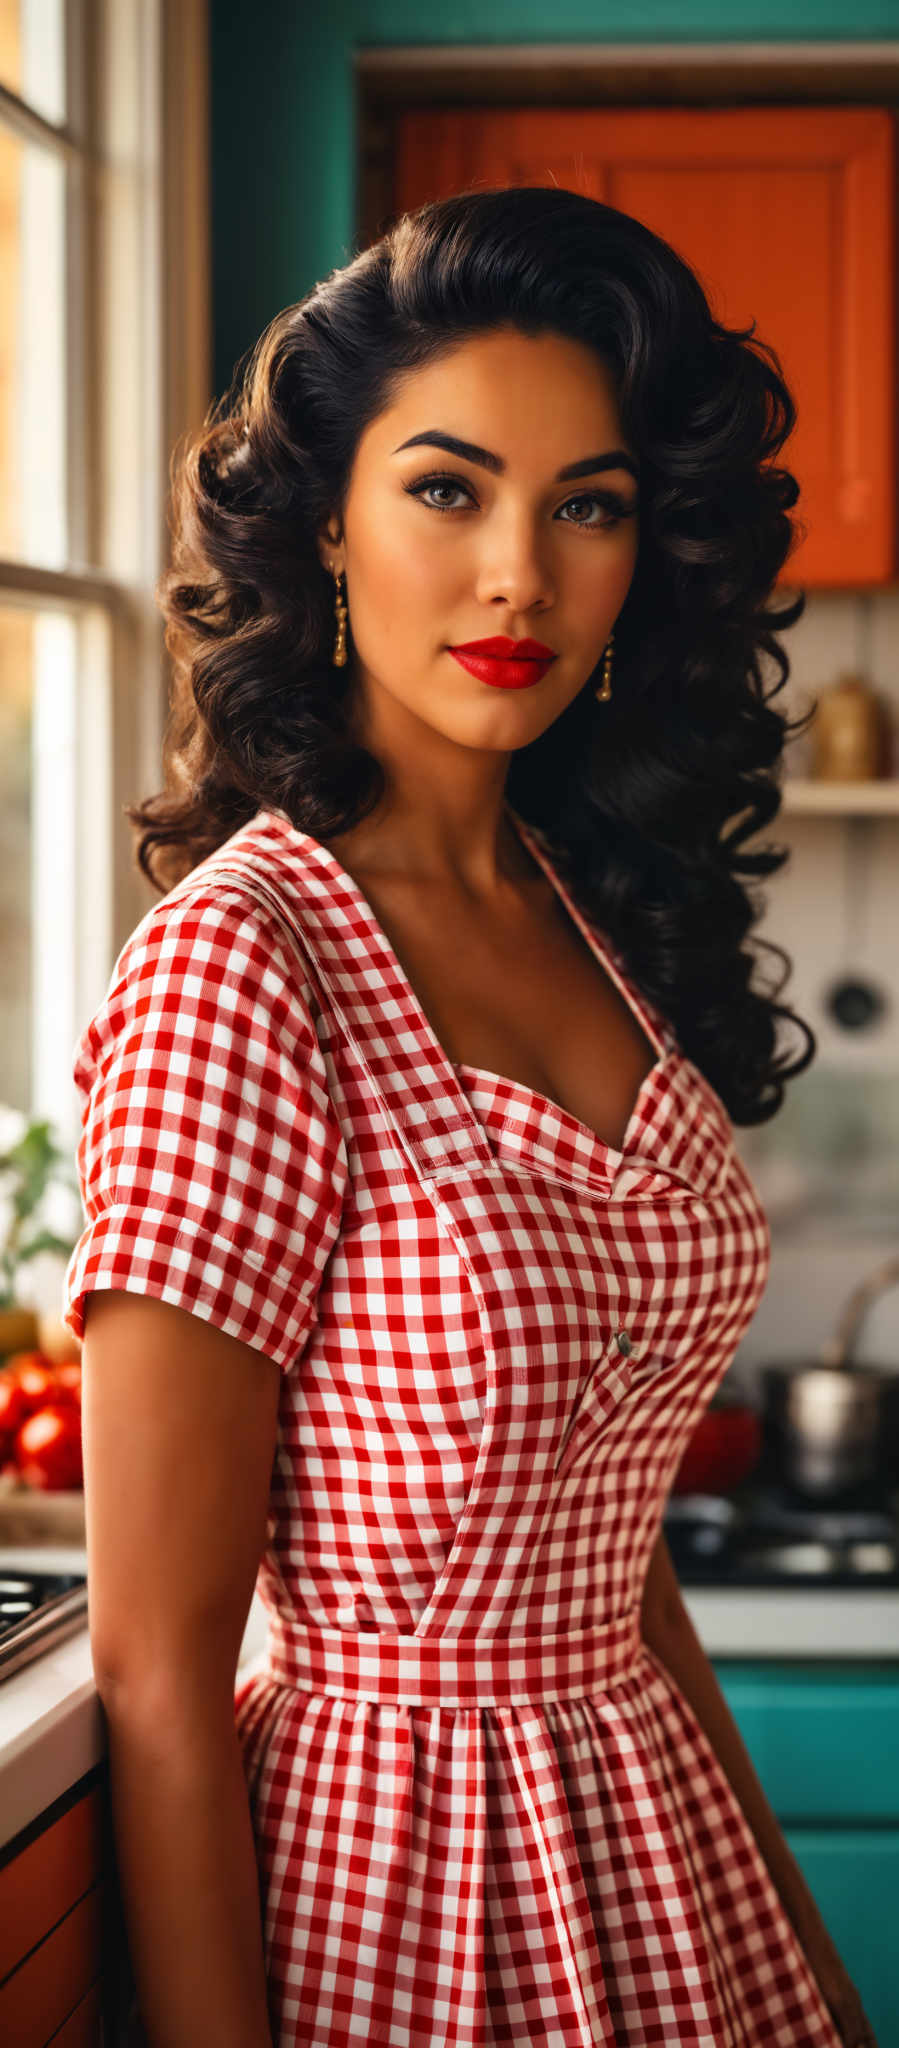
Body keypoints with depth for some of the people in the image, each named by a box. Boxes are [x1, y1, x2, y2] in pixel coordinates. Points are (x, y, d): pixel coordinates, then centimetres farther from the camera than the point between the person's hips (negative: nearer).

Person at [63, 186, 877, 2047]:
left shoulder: (601, 923, 4)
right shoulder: (234, 968, -18)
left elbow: (605, 1541, 9)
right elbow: (157, 1680, -17)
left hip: (665, 1870, 7)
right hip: (402, 1888, -7)